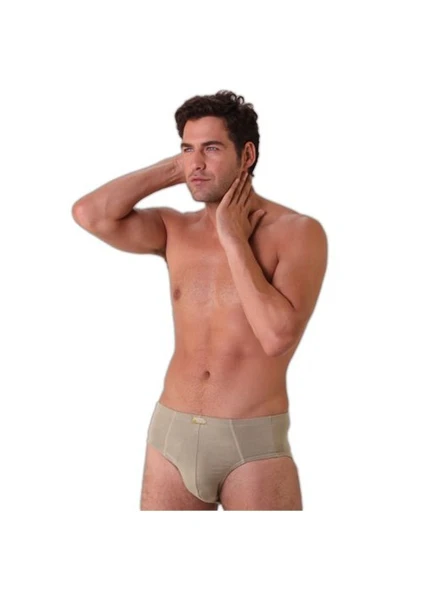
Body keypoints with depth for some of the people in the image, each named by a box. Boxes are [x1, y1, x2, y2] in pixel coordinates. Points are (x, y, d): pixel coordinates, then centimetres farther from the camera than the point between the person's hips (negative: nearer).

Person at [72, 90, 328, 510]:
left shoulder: (298, 231, -8)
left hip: (253, 445, -4)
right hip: (171, 436, 4)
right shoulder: (174, 230, 5)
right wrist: (173, 169, -3)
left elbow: (278, 336, -20)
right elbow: (89, 215, -9)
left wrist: (234, 240, -14)